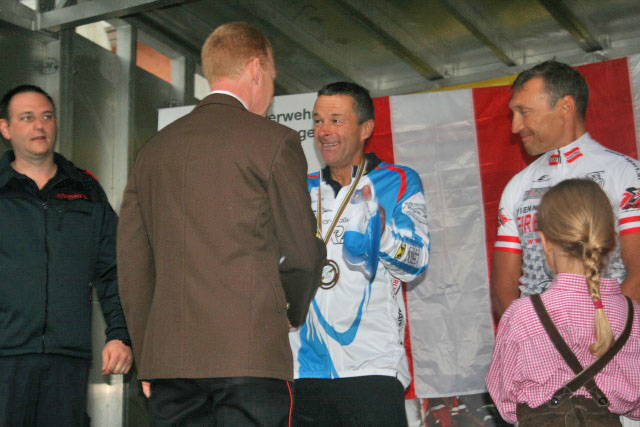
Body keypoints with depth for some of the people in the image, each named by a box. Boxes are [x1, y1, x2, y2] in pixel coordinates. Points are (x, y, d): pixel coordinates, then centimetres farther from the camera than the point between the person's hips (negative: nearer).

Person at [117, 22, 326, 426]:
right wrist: (294, 310, 20)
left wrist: (147, 352, 18)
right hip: (251, 352, -5)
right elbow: (302, 253, 0)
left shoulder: (155, 148, 14)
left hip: (168, 357, 5)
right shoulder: (274, 141, -1)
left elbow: (132, 264, 12)